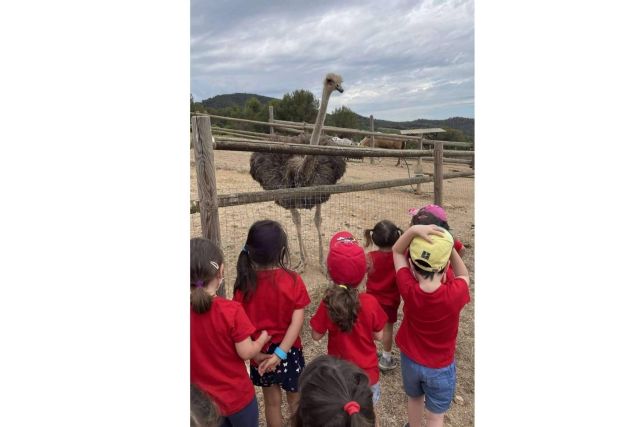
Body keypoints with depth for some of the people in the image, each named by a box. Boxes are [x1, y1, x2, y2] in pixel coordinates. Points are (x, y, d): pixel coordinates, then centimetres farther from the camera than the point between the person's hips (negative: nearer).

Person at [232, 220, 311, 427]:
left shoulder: (245, 282, -15)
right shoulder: (293, 281, -20)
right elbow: (297, 322, -21)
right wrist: (280, 353, -17)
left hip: (259, 353, 2)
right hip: (289, 351, -2)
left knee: (272, 402, 23)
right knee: (295, 400, 22)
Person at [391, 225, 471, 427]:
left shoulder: (408, 289, -28)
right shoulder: (454, 295, -33)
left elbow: (397, 251, -12)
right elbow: (464, 276, -7)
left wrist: (413, 230, -31)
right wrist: (449, 246, -21)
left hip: (410, 360, 3)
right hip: (440, 367, -2)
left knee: (415, 399, 31)